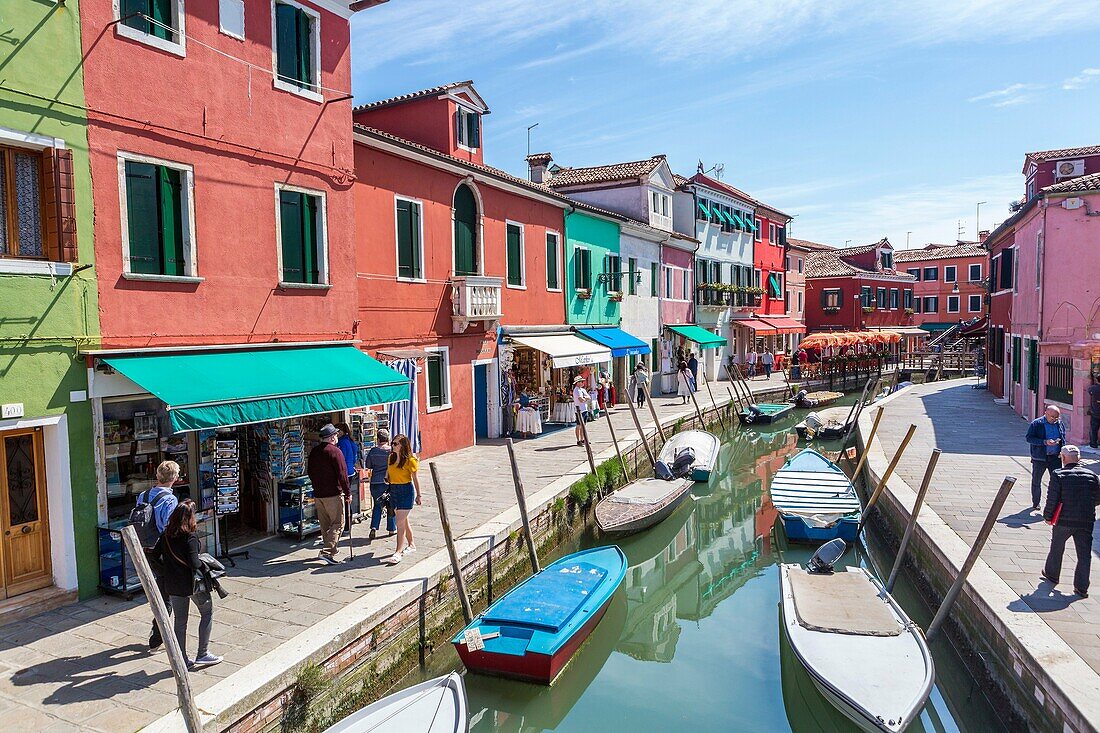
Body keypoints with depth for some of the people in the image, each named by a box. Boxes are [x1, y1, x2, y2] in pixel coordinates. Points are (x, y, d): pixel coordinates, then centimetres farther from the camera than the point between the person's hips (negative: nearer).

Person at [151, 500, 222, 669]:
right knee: (207, 612, 13)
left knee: (179, 621, 14)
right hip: (191, 583, -6)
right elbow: (194, 563, -24)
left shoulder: (166, 535, -1)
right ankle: (202, 654, 13)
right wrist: (204, 566, -4)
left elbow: (155, 555, 6)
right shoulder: (190, 537, -20)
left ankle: (183, 660, 20)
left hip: (172, 584, 6)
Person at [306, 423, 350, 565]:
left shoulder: (314, 451, 9)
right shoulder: (334, 451, -13)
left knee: (325, 524, 16)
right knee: (337, 523, -3)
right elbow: (342, 474, -16)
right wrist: (348, 493, -10)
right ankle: (327, 552, -14)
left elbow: (310, 472, 19)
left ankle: (329, 549, 25)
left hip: (318, 494, 7)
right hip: (333, 494, -7)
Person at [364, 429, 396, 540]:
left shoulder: (373, 451, -3)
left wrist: (369, 477, 23)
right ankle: (391, 529, 20)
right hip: (390, 482, -1)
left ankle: (374, 528, 2)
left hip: (376, 482, 2)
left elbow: (368, 467, 6)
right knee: (391, 506, 12)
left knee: (377, 506, 15)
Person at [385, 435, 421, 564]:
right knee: (404, 521, 17)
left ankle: (398, 552, -8)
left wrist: (418, 495, -3)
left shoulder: (410, 460, -13)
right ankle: (411, 545, 33)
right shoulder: (391, 457, 6)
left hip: (406, 491, -7)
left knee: (400, 522, -10)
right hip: (393, 490, 7)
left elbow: (415, 478, -7)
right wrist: (387, 478, -2)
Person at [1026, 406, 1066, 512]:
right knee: (1036, 481, 8)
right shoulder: (1036, 424, -8)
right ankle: (1035, 504, 21)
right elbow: (1029, 438, -12)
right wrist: (1045, 442, -22)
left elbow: (1063, 438, 19)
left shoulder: (1060, 423, 7)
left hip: (1055, 458, 3)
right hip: (1040, 458, -3)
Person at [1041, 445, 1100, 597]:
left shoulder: (1058, 475, -11)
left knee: (1056, 549, 18)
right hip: (1086, 522, 2)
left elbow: (1052, 499, -12)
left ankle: (1051, 575, 35)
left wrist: (1048, 516, 1)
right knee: (1084, 555, 8)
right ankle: (1081, 587, 9)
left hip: (1063, 521, -2)